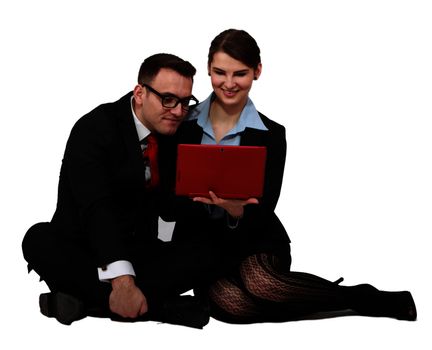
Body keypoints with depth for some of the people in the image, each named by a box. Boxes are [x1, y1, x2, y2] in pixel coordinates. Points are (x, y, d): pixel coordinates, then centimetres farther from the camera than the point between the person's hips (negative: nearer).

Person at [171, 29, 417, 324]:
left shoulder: (270, 135, -6)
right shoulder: (184, 123, 0)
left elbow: (261, 215, -9)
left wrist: (237, 211, -32)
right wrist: (198, 193, -23)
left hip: (254, 242, -2)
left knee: (259, 282, -38)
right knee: (230, 303, -32)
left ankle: (376, 299, -19)